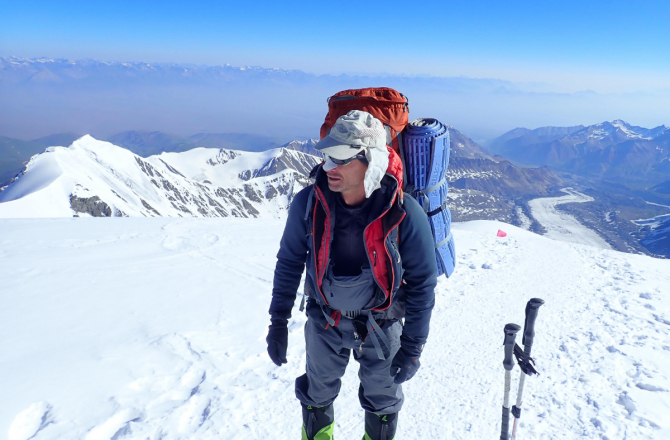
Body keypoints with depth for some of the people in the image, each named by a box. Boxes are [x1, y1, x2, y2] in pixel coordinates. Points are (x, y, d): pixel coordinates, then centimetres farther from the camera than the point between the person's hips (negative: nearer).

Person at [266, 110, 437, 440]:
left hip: (381, 323, -1)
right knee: (316, 395, 23)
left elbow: (422, 282, -14)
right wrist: (278, 322, -2)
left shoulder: (404, 214, -27)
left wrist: (413, 347, -10)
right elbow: (289, 262, -4)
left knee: (381, 399, 22)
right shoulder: (307, 203, -20)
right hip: (324, 320, 2)